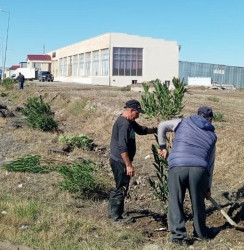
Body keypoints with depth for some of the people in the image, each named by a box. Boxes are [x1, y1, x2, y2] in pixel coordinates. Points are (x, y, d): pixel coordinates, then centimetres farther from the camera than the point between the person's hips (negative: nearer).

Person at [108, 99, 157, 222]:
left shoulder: (129, 121, 10)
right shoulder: (124, 124, -22)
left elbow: (141, 130, 23)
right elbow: (122, 147, -27)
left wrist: (156, 130, 9)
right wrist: (129, 165, -26)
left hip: (117, 161, 10)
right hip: (120, 161, -10)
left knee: (119, 187, 21)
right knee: (122, 188, 0)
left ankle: (112, 211, 33)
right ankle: (116, 216, 10)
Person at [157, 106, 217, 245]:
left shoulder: (184, 122, 18)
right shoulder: (212, 136, 22)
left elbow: (162, 126, 19)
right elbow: (210, 163, 24)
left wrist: (162, 147, 29)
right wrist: (208, 187, 29)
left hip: (177, 167, -1)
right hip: (199, 169, 2)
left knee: (176, 202, 10)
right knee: (198, 202, 18)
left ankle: (178, 233, 7)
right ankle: (201, 232, 34)